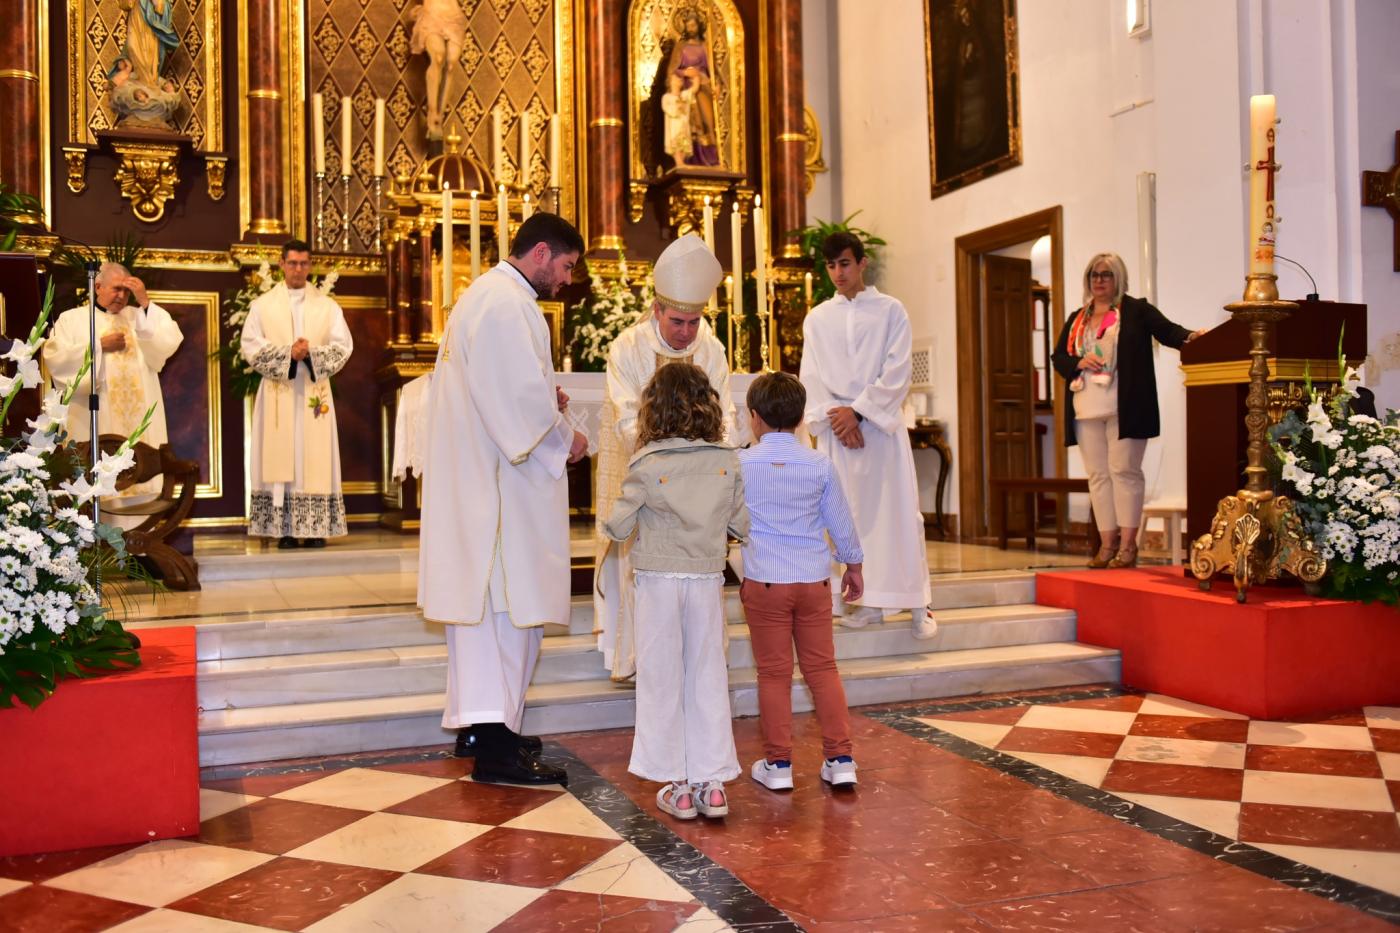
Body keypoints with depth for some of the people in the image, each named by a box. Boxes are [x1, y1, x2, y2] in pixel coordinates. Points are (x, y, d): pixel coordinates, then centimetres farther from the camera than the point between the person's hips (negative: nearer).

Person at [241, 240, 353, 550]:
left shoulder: (328, 305, 9)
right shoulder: (262, 304, 8)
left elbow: (343, 346, 1)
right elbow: (251, 348, -1)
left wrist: (311, 354, -15)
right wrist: (287, 354, -15)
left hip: (314, 392, 1)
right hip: (277, 392, 0)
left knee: (315, 458, -3)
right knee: (280, 458, -3)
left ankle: (316, 528, -2)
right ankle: (285, 529, -2)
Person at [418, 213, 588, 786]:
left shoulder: (482, 294, 20)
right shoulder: (508, 304, -15)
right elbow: (524, 394, -22)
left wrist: (546, 400, 9)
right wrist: (565, 438, -6)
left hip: (473, 475, 11)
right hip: (502, 480, -11)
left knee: (482, 600, 14)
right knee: (511, 602, -8)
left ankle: (477, 723, 23)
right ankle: (495, 745, -5)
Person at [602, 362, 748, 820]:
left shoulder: (647, 464, -11)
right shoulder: (727, 461, -3)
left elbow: (619, 527, -8)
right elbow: (743, 524, 2)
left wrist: (609, 519, 14)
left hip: (659, 580, -2)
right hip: (707, 580, 3)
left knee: (662, 680, 7)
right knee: (708, 678, 11)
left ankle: (677, 786, 12)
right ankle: (711, 783, 14)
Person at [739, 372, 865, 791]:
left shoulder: (741, 464, -4)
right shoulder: (820, 463, 2)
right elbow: (840, 520, 10)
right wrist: (853, 564, 23)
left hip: (764, 582, -2)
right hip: (814, 581, 2)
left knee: (774, 673, 5)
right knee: (822, 668, 10)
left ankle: (777, 764, 11)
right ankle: (840, 759, 12)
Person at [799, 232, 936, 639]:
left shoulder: (890, 311, 4)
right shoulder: (817, 319, 11)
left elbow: (897, 371, -5)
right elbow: (811, 377, 5)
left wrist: (858, 411, -12)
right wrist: (834, 417, -10)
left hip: (882, 423, -2)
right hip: (837, 429, 2)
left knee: (898, 511, -4)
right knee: (849, 515, 1)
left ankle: (917, 602, 0)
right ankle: (865, 601, 9)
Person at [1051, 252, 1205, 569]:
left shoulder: (1136, 310, 5)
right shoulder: (1076, 319, 19)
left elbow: (1167, 330, -5)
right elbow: (1058, 357, 16)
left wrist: (1190, 337, -26)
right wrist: (1080, 362, -5)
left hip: (1124, 408, -5)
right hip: (1086, 411, 5)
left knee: (1124, 470, -7)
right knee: (1098, 474, 5)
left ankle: (1127, 545, -3)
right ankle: (1107, 544, 10)